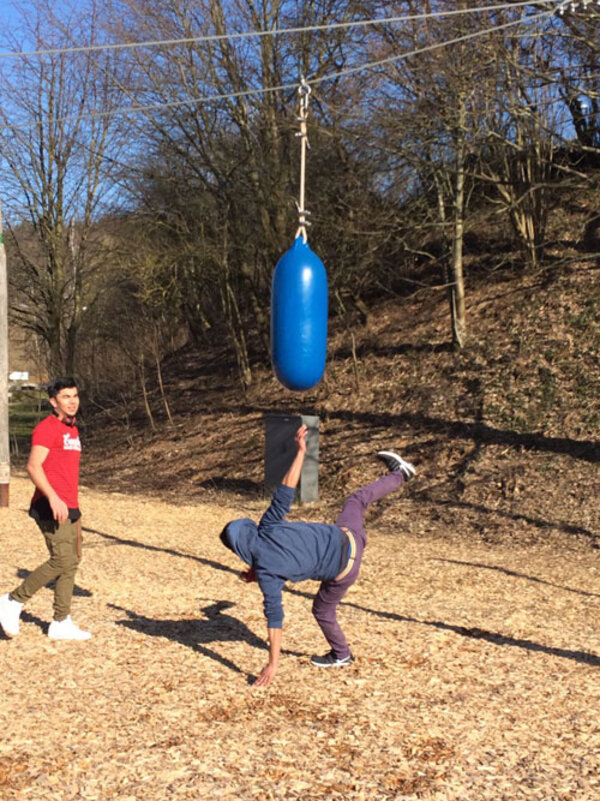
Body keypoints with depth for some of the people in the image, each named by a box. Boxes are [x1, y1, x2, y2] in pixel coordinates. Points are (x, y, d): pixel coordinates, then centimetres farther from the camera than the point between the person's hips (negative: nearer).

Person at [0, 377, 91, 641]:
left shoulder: (72, 430, 18)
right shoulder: (46, 428, -10)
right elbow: (33, 466, -21)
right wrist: (53, 498, -33)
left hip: (69, 507, 9)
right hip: (50, 507, -9)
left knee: (72, 562, 8)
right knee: (62, 560, -14)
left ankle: (61, 623, 16)